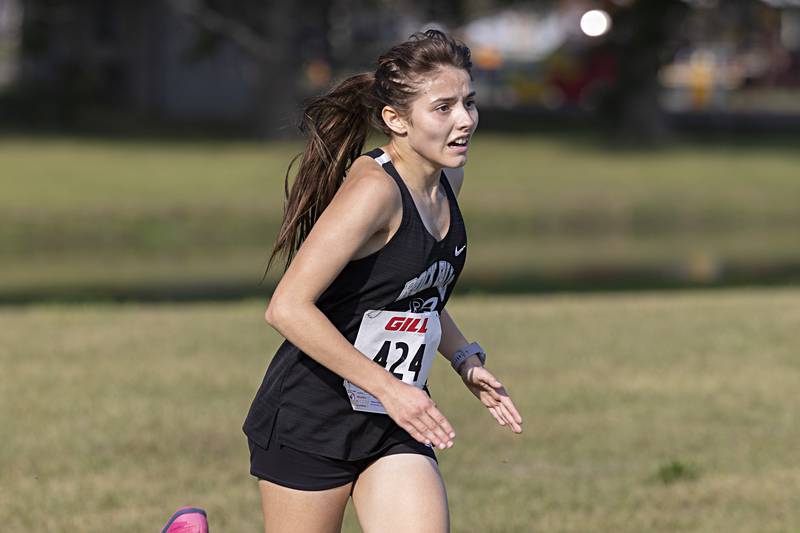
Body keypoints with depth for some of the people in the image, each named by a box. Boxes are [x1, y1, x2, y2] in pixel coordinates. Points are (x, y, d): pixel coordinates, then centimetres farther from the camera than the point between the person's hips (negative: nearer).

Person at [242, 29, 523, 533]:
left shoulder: (447, 179, 5)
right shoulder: (375, 189, -21)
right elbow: (288, 308, -26)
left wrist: (466, 360, 9)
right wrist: (389, 388, -24)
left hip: (394, 425, 7)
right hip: (311, 417, -7)